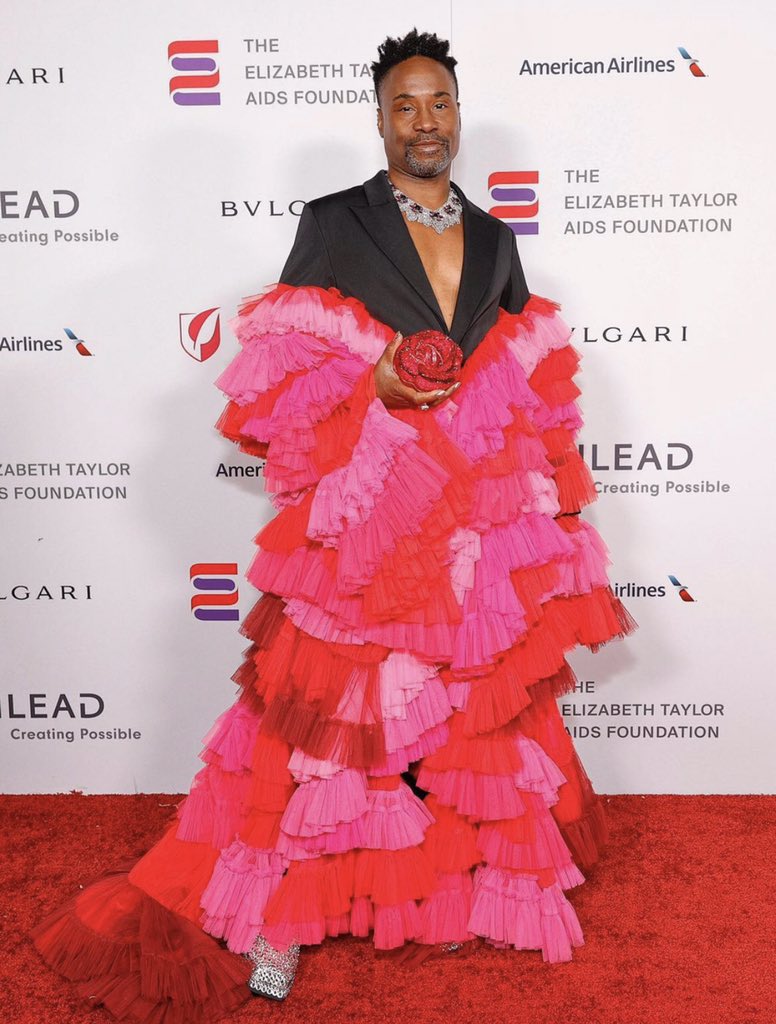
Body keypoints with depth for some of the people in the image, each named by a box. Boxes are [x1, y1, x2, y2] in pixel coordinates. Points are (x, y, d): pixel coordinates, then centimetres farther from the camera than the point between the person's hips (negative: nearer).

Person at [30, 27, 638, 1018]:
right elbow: (279, 375, -3)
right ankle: (276, 907, 15)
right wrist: (374, 387, -18)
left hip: (482, 522, 5)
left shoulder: (496, 240, 15)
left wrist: (549, 511, 12)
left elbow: (534, 387, 18)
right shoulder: (332, 224, 2)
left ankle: (464, 880, 31)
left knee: (477, 706, 11)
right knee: (330, 711, -1)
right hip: (362, 518, -4)